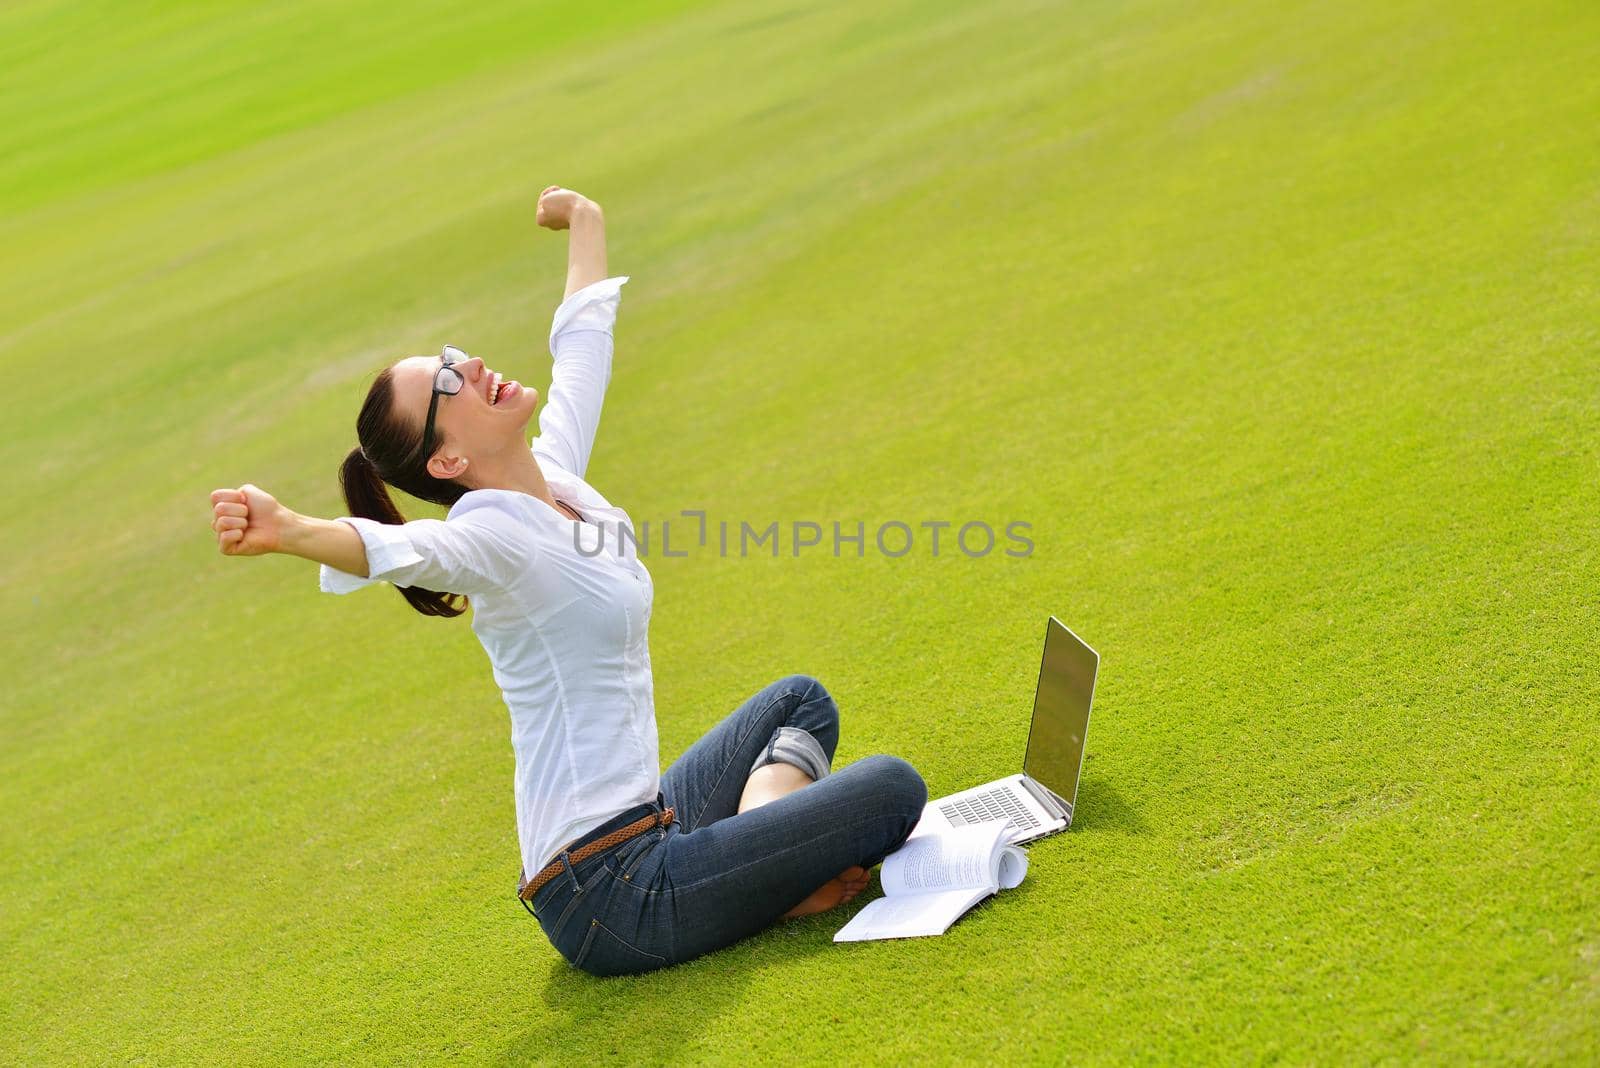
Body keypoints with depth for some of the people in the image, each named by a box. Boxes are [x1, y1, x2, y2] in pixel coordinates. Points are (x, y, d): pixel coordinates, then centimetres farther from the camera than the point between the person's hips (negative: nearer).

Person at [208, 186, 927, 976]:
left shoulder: (557, 479, 5)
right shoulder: (491, 532, -19)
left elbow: (584, 338, 23)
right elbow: (394, 549, -43)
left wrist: (585, 223, 39)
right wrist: (289, 532, -63)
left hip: (647, 822, 9)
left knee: (799, 701, 30)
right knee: (891, 789, -11)